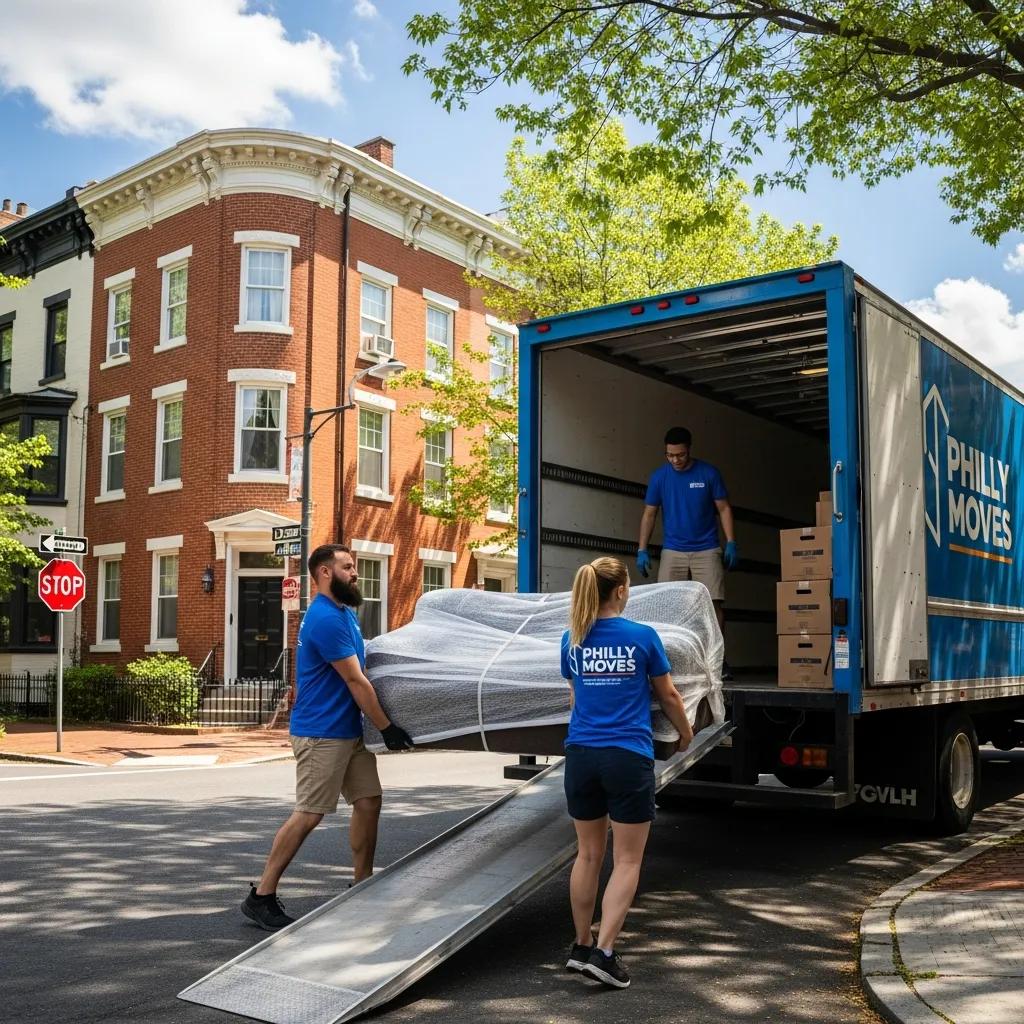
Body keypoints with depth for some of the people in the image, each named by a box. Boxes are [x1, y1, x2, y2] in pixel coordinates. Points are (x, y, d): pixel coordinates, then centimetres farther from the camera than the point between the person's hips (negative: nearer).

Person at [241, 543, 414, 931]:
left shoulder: (345, 612, 13)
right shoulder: (325, 618, -18)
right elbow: (356, 682, -18)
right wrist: (387, 728, -14)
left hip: (350, 731, 10)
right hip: (322, 734, -9)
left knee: (368, 802, 9)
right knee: (308, 815, -6)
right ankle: (261, 896, 4)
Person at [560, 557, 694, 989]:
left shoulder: (572, 640, 5)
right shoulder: (642, 636, -6)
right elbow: (668, 696, 6)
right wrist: (686, 732, 26)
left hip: (581, 756, 4)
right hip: (628, 758, -4)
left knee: (589, 853, 16)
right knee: (627, 860, 4)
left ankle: (581, 947, 25)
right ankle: (604, 953, -2)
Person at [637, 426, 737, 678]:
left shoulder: (709, 473, 0)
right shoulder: (659, 476, 3)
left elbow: (724, 509, 4)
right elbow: (649, 514, 7)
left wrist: (731, 543, -5)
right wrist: (642, 550, 0)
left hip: (707, 551, -1)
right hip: (673, 551, 1)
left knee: (715, 603, -8)